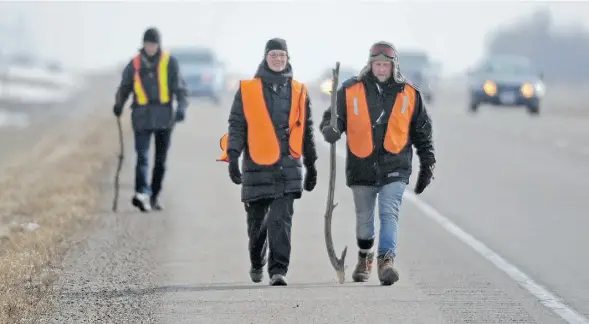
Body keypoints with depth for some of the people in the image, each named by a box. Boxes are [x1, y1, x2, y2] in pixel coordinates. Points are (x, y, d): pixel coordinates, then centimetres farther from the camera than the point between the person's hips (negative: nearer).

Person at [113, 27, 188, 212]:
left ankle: (154, 196, 18)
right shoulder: (135, 64, 5)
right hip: (142, 117, -1)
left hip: (164, 116, 1)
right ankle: (142, 193, -28)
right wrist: (119, 104, -10)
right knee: (143, 157, -15)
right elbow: (125, 87, 10)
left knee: (160, 160, 8)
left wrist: (182, 106, -19)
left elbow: (179, 87, -2)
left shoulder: (170, 62, 2)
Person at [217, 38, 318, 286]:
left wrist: (311, 166, 17)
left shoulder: (299, 91, 10)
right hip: (257, 166, 0)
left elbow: (306, 130, 16)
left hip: (289, 167, 0)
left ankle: (278, 270, -13)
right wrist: (233, 157, -11)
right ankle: (257, 264, 34)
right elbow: (236, 125, 1)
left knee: (281, 220, -12)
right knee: (257, 222, 11)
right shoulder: (247, 89, 4)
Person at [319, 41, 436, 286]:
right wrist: (330, 129, -21)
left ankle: (386, 261, -23)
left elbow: (422, 132, 12)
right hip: (362, 166, 1)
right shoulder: (350, 91, 0)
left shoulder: (410, 95, 4)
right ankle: (365, 257, 36)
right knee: (364, 219, 13)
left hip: (394, 168, -1)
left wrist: (427, 165, 11)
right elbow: (333, 117, 3)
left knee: (389, 214, -16)